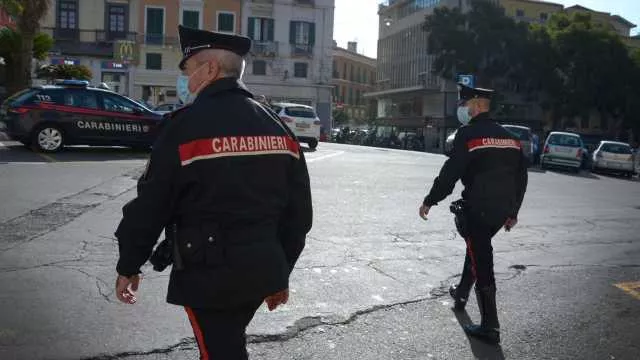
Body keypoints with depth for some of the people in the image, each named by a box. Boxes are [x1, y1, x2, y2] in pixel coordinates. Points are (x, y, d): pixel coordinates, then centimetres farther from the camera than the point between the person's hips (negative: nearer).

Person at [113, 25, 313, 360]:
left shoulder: (187, 124, -13)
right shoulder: (277, 126, 6)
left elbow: (150, 205, -10)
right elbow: (299, 209, 8)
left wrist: (128, 266, 4)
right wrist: (281, 272, 17)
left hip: (209, 273, -6)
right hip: (261, 270, 6)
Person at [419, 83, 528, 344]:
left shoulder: (468, 134, -10)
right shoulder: (509, 137, 13)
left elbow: (450, 172, -14)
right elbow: (521, 176, 16)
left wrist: (429, 201, -4)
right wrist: (513, 211, 23)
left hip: (477, 209, -8)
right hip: (502, 210, 8)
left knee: (482, 262, -3)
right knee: (478, 249, 27)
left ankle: (490, 327, 2)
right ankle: (462, 293, 43)